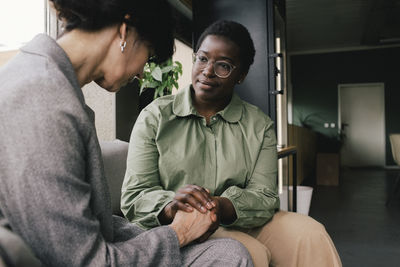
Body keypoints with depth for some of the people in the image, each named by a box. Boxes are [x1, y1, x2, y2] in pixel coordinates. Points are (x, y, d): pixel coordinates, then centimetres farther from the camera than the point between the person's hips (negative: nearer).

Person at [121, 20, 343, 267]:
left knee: (311, 235, -21)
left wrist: (223, 207, -28)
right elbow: (133, 197, -7)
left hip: (241, 225, 4)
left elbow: (265, 197, -6)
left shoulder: (260, 125, 5)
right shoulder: (155, 117, -1)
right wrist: (171, 206, -29)